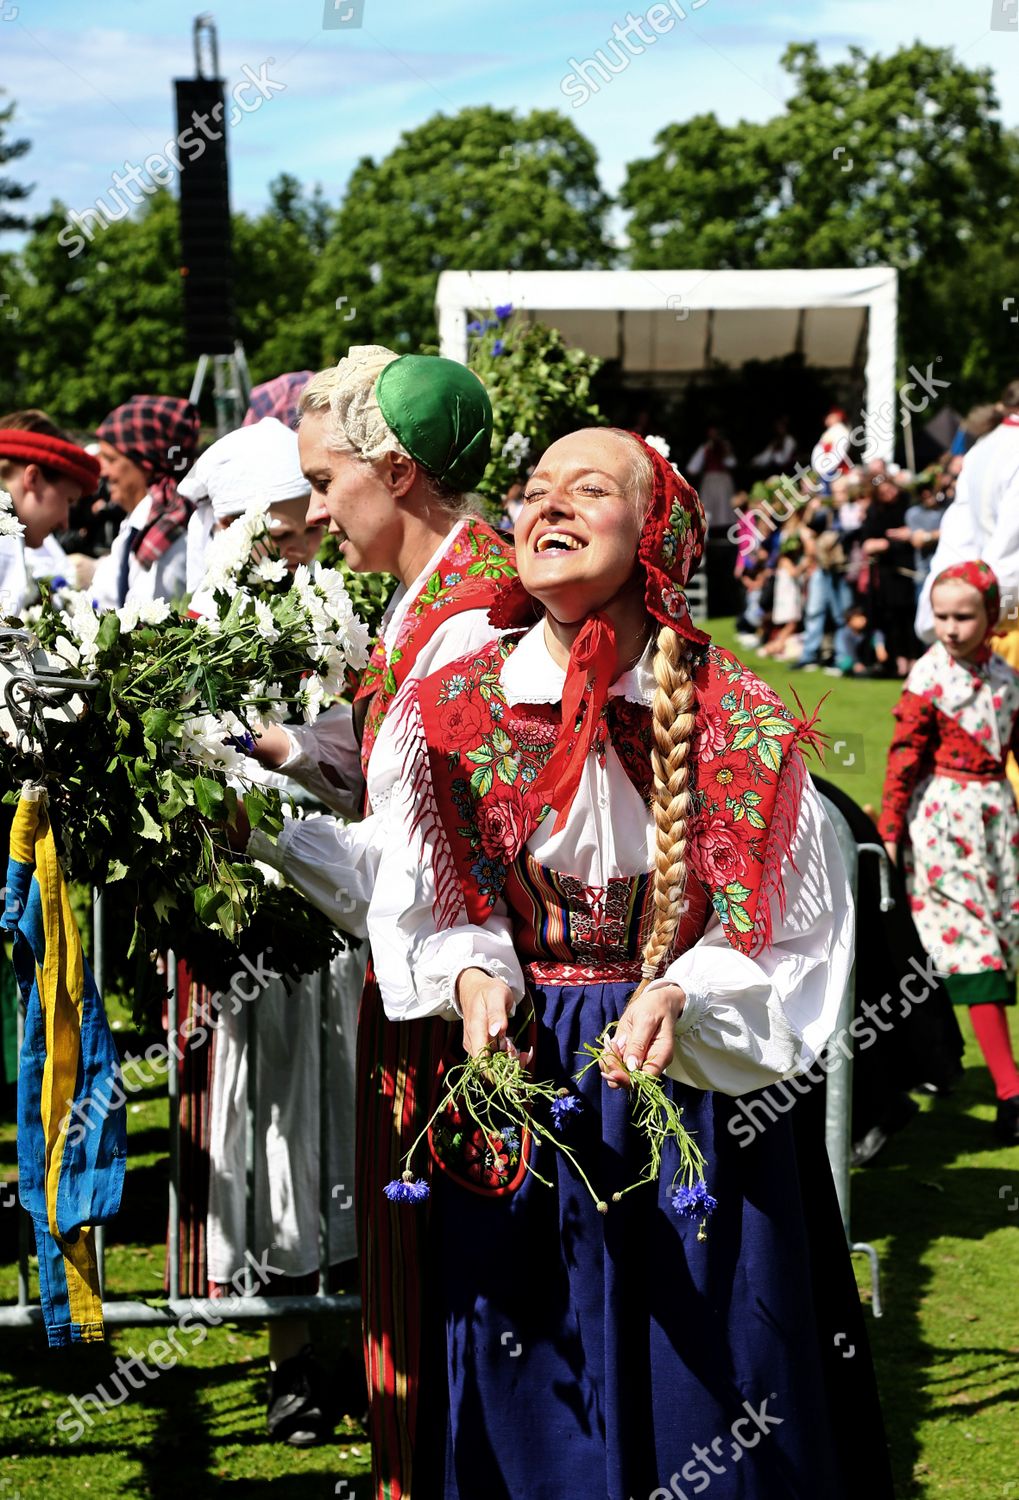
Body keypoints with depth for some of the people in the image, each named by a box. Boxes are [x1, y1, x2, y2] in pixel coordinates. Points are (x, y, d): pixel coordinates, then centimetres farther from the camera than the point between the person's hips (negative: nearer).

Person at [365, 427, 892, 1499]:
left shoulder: (739, 726, -8)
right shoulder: (455, 712, -1)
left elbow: (800, 934, -5)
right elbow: (415, 906, 7)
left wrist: (682, 997, -20)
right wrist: (471, 978, -13)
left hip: (694, 1083, -2)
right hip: (514, 1074, 2)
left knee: (692, 1370, 8)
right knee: (531, 1403, 11)